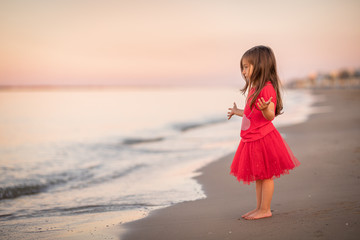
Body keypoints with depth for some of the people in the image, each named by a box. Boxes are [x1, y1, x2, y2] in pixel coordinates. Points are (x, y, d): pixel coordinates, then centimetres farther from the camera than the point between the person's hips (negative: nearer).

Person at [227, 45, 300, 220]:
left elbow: (270, 116, -23)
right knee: (258, 176, 15)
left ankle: (265, 209, 9)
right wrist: (238, 112, 39)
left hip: (263, 138, -10)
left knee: (266, 175, 1)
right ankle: (259, 207, 24)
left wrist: (265, 109, -45)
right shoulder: (254, 89, 14)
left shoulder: (267, 88, -16)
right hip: (252, 139, 10)